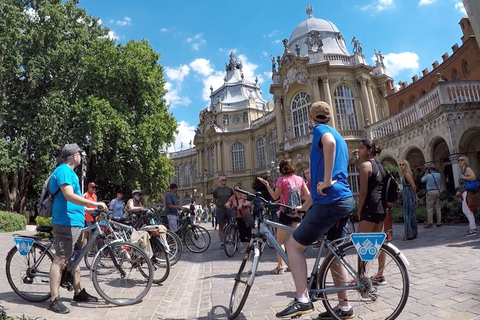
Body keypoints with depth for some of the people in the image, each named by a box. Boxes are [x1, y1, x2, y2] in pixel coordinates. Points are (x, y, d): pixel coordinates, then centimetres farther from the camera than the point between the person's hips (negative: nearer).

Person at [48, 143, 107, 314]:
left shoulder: (69, 172, 19)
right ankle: (54, 300, 3)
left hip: (76, 221, 11)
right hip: (66, 222, -10)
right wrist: (95, 203, -26)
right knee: (60, 259, -5)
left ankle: (78, 293, 24)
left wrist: (88, 209, 25)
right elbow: (69, 196, -26)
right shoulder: (63, 171, -13)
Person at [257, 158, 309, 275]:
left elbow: (275, 196, -13)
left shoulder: (282, 179, -11)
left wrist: (266, 184, -8)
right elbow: (307, 195, 4)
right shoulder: (300, 179, 3)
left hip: (285, 213, -4)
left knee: (280, 241, 4)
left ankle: (280, 266, 2)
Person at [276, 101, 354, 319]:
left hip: (330, 202, -9)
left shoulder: (320, 129, -1)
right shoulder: (338, 137, 25)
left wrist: (327, 181, -25)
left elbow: (329, 142, -31)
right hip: (345, 200, 9)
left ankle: (302, 300, -1)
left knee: (293, 245, -1)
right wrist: (305, 205, 27)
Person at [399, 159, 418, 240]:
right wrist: (415, 196, 19)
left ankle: (410, 234, -3)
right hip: (407, 195, 10)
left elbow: (413, 186, -15)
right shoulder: (404, 174, 15)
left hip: (408, 195, -10)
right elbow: (413, 186, 18)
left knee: (408, 214, -6)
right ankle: (413, 233, 22)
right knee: (410, 214, 14)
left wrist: (415, 195, -1)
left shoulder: (407, 174, -13)